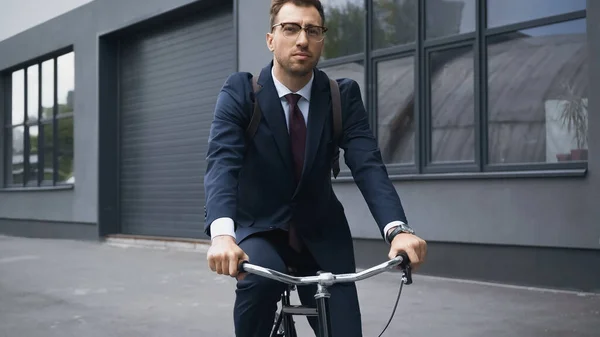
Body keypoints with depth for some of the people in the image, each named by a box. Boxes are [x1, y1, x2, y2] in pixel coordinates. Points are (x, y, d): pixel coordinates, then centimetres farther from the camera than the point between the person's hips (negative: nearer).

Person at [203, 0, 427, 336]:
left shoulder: (344, 95, -7)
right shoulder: (240, 92, -13)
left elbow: (368, 164, -19)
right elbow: (222, 161, -27)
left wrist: (398, 229, -38)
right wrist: (222, 233, -47)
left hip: (321, 235, 3)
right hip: (259, 229, -2)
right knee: (260, 278, -35)